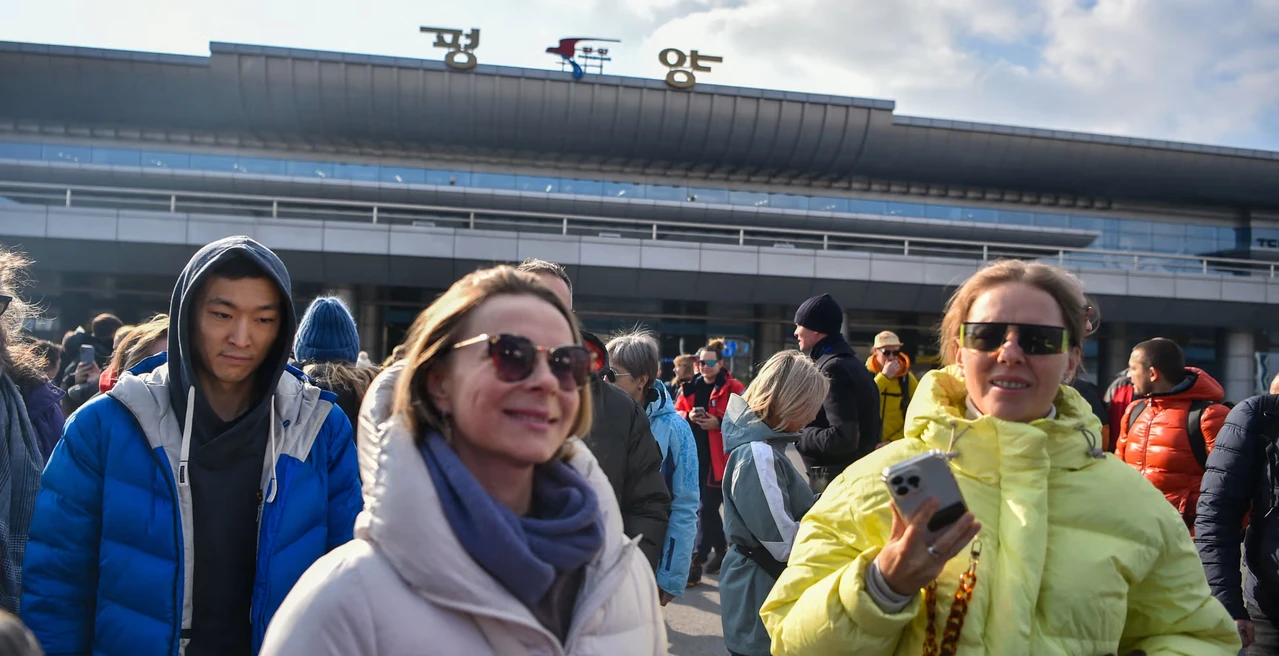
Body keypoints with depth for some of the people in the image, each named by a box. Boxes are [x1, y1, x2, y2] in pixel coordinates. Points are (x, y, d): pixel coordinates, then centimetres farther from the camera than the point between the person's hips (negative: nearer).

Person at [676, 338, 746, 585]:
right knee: (709, 505, 16)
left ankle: (697, 560, -1)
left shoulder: (733, 388, -7)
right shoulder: (690, 387, 10)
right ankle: (720, 549, 33)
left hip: (720, 457, -6)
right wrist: (688, 417, -6)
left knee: (705, 508, -6)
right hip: (695, 455, 6)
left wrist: (719, 423, -19)